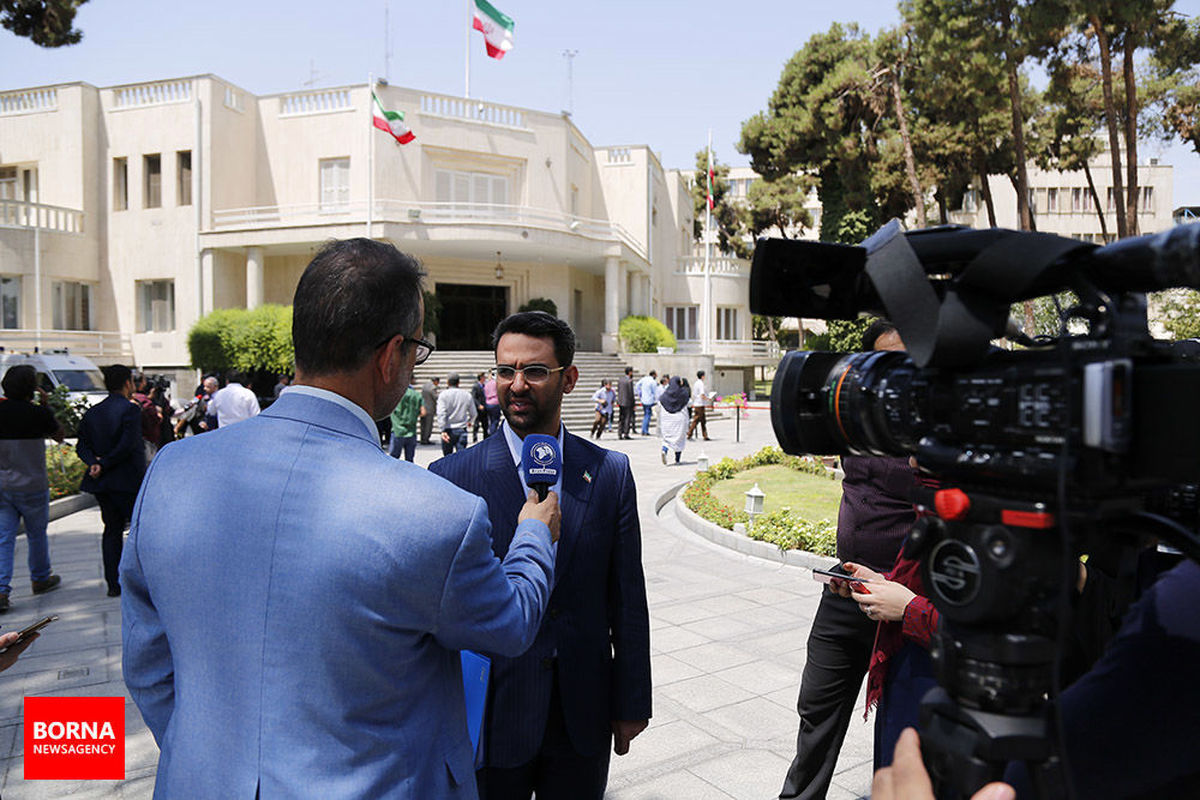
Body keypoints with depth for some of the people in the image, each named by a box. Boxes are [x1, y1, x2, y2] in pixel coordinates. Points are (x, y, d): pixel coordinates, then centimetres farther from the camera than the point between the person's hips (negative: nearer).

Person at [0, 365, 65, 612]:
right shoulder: (38, 413, -13)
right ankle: (40, 578, 30)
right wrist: (47, 407, 9)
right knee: (37, 535, 14)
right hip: (33, 486, -3)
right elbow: (59, 435, 4)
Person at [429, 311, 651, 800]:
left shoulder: (610, 472, -3)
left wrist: (630, 704, 5)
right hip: (492, 717, -2)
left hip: (584, 719, 2)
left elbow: (627, 599, 1)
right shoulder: (452, 477, -10)